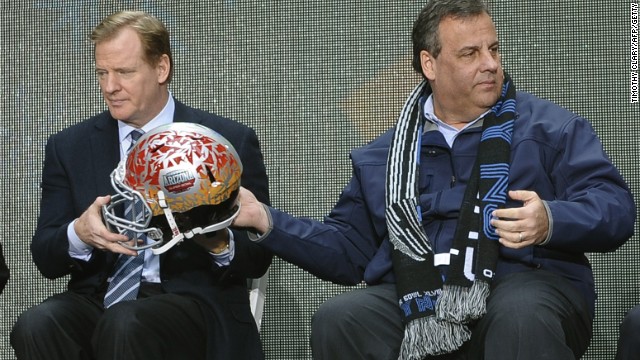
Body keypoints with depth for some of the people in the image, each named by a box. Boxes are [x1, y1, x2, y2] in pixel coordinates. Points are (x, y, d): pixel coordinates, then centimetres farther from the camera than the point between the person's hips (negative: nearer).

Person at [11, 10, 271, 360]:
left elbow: (258, 256, 5)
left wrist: (220, 243, -18)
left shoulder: (230, 141, 3)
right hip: (97, 297, 3)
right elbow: (46, 258, 8)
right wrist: (79, 233, -16)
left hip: (191, 297, -3)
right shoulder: (69, 147, 11)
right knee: (35, 326, -29)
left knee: (124, 324, -36)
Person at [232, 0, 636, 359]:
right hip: (412, 299, 3)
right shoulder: (382, 156, 24)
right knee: (337, 319, -26)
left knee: (522, 315, -39)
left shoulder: (549, 126, 13)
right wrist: (267, 221, 12)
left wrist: (551, 221, -19)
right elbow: (348, 247, 25)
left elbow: (615, 206, 2)